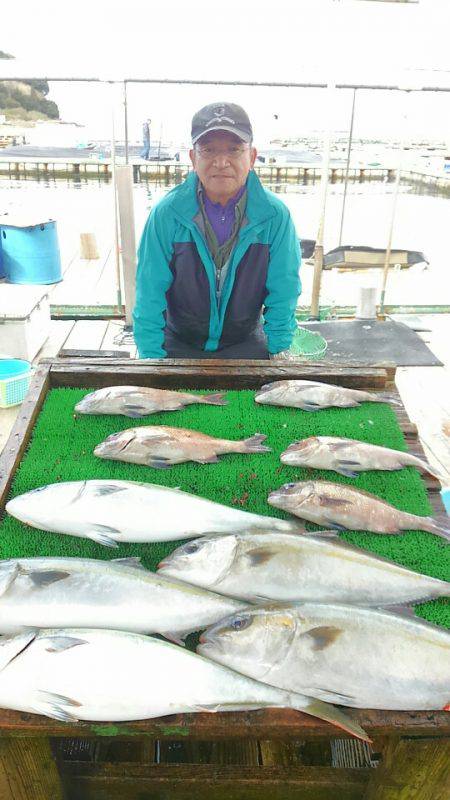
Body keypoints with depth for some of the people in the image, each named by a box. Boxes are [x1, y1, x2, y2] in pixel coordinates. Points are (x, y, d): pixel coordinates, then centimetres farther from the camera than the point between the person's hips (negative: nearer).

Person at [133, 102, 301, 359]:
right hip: (178, 345, 0)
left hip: (247, 345, 1)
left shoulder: (275, 215, -13)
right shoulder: (167, 213, -15)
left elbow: (283, 292, -6)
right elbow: (150, 294, -11)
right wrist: (152, 357, -14)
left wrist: (279, 352, -9)